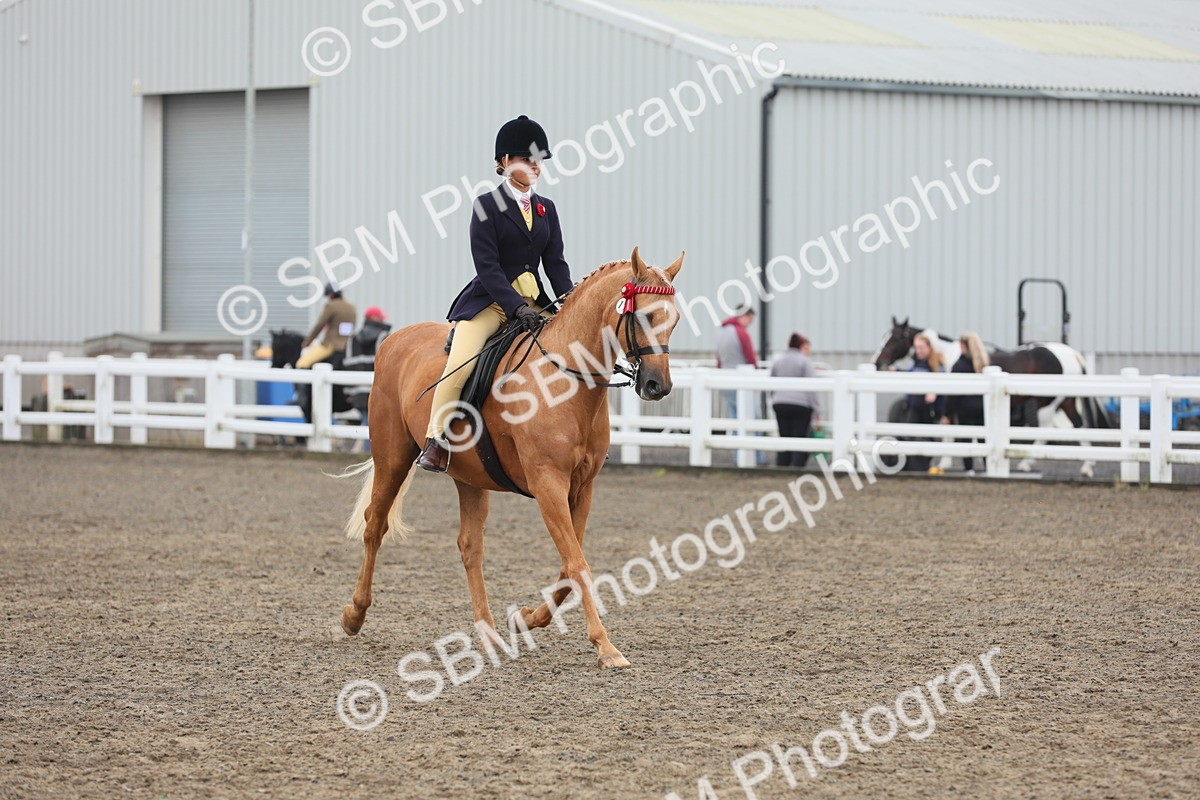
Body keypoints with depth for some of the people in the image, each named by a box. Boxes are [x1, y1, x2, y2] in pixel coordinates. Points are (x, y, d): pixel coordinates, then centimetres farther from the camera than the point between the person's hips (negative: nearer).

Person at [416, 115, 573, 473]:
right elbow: (487, 266, -11)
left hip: (533, 302, 5)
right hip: (489, 301, -5)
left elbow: (555, 263, 9)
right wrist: (518, 307, -22)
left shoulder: (546, 209, 14)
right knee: (460, 364, -25)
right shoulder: (487, 206, -3)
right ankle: (435, 442, -20)